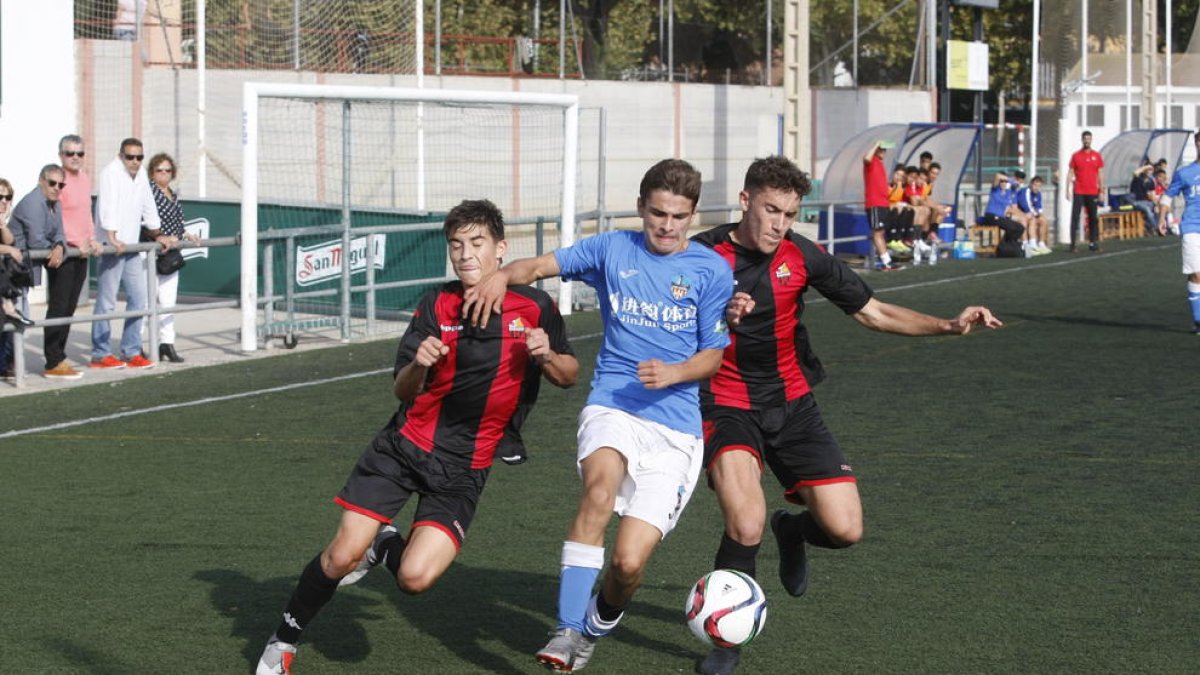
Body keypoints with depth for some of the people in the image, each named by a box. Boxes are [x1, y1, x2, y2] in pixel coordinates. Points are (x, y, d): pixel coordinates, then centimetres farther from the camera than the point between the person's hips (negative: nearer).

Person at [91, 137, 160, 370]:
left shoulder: (141, 174, 13)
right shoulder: (111, 173, -12)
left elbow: (148, 207, 24)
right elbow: (108, 207, -24)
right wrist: (112, 238, -35)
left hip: (132, 246, 8)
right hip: (111, 247, -8)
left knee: (138, 298, 7)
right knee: (106, 302, -5)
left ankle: (131, 352, 13)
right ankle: (100, 355, 0)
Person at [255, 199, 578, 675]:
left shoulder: (535, 307, -5)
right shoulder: (437, 305, -2)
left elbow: (569, 375, 8)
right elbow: (401, 390, -2)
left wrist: (547, 356, -16)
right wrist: (419, 365, -25)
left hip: (463, 467, -1)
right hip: (405, 444, 1)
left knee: (416, 577, -17)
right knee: (342, 556, -7)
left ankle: (387, 547, 20)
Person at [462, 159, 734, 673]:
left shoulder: (712, 271, 3)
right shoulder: (613, 250, 8)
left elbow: (713, 356, 6)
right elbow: (539, 265, 9)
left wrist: (674, 372, -15)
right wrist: (503, 276, -14)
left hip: (676, 425, 0)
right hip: (612, 407, 1)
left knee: (629, 561, -12)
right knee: (602, 482, -35)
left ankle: (600, 623, 25)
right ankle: (567, 630, -29)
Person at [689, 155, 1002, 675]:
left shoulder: (802, 256, -3)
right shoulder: (703, 255, -11)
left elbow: (873, 312, 3)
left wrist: (949, 326, -9)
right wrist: (717, 318, -29)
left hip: (791, 406, 4)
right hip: (726, 405, -3)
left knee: (845, 530, -8)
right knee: (745, 528, -26)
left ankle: (791, 528, 31)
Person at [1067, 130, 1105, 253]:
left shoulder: (1097, 156, 7)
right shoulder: (1076, 155, 4)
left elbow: (1100, 174, 8)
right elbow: (1070, 173, 4)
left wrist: (1101, 190, 2)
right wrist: (1068, 190, -3)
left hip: (1093, 192, 2)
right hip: (1078, 192, -2)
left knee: (1093, 218, 4)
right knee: (1075, 217, -5)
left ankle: (1093, 243, 9)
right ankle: (1073, 244, -5)